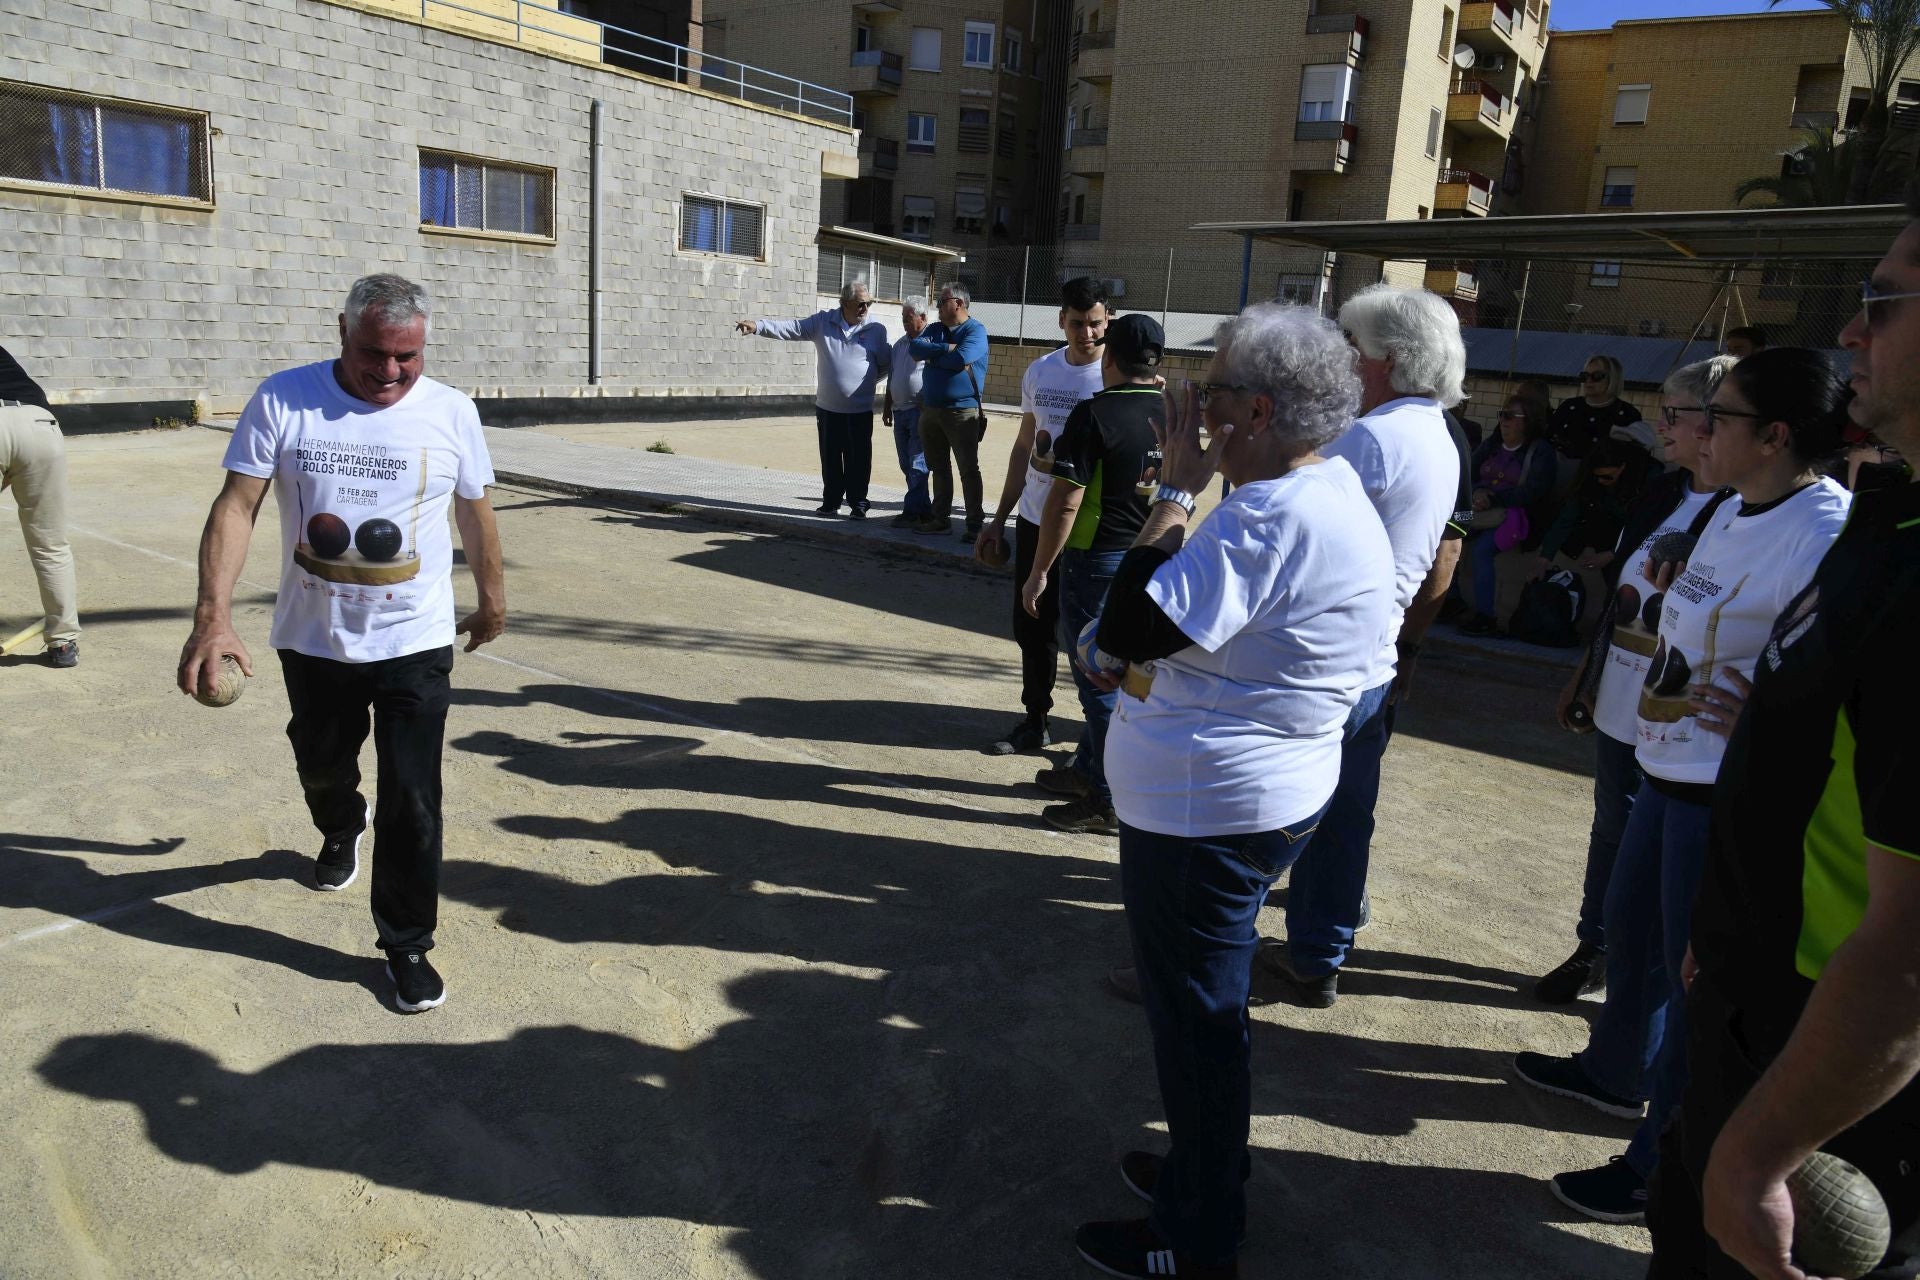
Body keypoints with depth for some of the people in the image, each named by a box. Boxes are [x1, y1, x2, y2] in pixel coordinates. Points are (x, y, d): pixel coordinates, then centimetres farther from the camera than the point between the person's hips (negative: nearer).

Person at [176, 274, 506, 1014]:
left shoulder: (451, 412, -6)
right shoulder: (283, 400, -8)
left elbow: (475, 512, 7)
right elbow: (236, 506, -11)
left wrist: (491, 598, 16)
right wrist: (213, 616, -20)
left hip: (416, 643, -1)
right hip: (312, 640, 2)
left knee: (411, 802, -2)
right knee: (321, 767, 24)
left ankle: (406, 945, 14)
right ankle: (340, 831, 59)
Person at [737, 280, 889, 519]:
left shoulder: (877, 330, -2)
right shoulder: (823, 322, 0)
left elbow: (886, 363, 6)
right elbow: (791, 328, -5)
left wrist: (867, 381, -1)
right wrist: (757, 325, -15)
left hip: (860, 410, -2)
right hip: (827, 407, 2)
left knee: (858, 459, 2)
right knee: (830, 459, 11)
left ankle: (858, 504, 13)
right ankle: (830, 502, 23)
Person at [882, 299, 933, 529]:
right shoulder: (900, 344, 15)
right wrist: (887, 407, 19)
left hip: (920, 412, -8)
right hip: (900, 411, 8)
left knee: (917, 464, -6)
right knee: (907, 465, 10)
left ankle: (912, 512, -3)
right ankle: (923, 509, 17)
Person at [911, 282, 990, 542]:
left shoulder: (975, 330, -6)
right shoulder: (935, 329, 14)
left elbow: (960, 358, -22)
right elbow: (915, 347, -3)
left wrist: (932, 355, -6)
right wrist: (946, 348, -14)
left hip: (962, 411, -7)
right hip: (931, 409, 7)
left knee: (968, 469, -4)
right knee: (939, 468, 13)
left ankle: (975, 524, 0)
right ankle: (941, 519, 22)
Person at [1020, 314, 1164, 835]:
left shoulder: (1094, 413, -16)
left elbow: (1065, 502, -18)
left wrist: (1038, 572, -11)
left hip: (1098, 559, -7)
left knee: (1098, 680, 3)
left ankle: (1110, 803, 11)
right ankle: (1086, 769, 35)